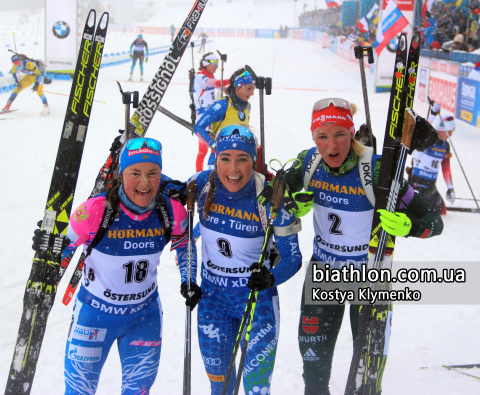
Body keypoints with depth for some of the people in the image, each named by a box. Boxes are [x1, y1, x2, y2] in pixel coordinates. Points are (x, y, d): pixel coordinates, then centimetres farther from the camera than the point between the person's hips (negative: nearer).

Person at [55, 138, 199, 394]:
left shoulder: (171, 211, -15)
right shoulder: (95, 210, -25)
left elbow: (184, 244, 7)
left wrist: (189, 281, 0)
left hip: (145, 315, 3)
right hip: (95, 313, -2)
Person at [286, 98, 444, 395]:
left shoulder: (377, 170, -25)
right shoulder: (308, 162, -13)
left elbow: (434, 221, -23)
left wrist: (407, 225, -43)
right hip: (323, 269, 3)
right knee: (313, 355, 11)